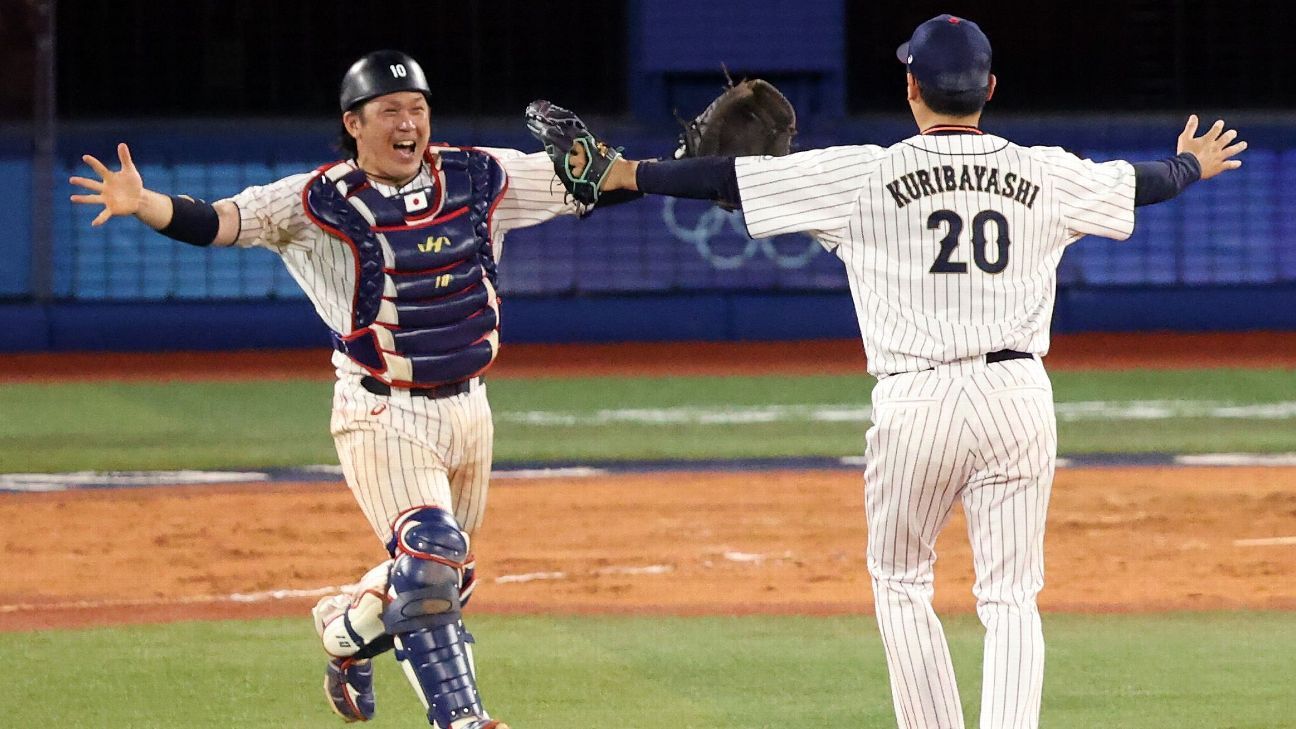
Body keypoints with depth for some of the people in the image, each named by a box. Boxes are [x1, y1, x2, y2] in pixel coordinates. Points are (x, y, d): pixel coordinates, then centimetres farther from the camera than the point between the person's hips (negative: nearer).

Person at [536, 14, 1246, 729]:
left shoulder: (868, 175, -4)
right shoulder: (1043, 174, 6)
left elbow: (735, 177, -2)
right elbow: (1136, 182, 25)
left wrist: (619, 173, 9)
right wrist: (1193, 164, 48)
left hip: (917, 401, -2)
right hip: (1017, 394, 2)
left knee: (901, 585, 16)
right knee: (1010, 596, 4)